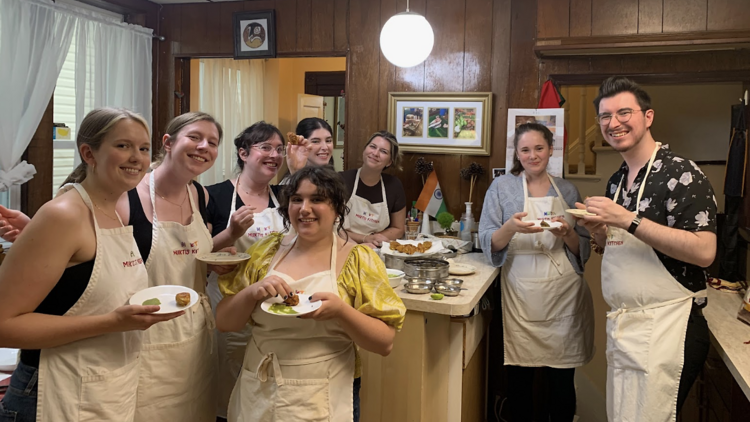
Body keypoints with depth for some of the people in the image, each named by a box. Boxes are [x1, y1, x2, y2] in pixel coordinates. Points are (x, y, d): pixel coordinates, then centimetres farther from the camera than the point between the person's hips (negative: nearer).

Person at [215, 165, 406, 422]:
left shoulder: (358, 260, -8)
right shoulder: (266, 250, 1)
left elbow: (385, 342, -9)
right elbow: (224, 322, 2)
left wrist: (340, 310, -25)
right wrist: (252, 292, -17)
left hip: (323, 401, -3)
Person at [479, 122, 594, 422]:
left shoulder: (567, 190, 9)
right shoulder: (502, 187, 3)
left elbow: (583, 249, 10)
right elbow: (488, 243, -3)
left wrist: (567, 233, -11)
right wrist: (510, 228, -23)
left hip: (563, 295, 2)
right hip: (520, 295, -1)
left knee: (562, 382, 7)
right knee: (519, 380, 5)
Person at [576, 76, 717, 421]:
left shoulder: (680, 173, -12)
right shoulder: (616, 181, 12)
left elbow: (704, 252, -21)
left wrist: (628, 220, -23)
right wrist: (599, 231, -1)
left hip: (664, 328, -8)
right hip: (620, 324, 8)